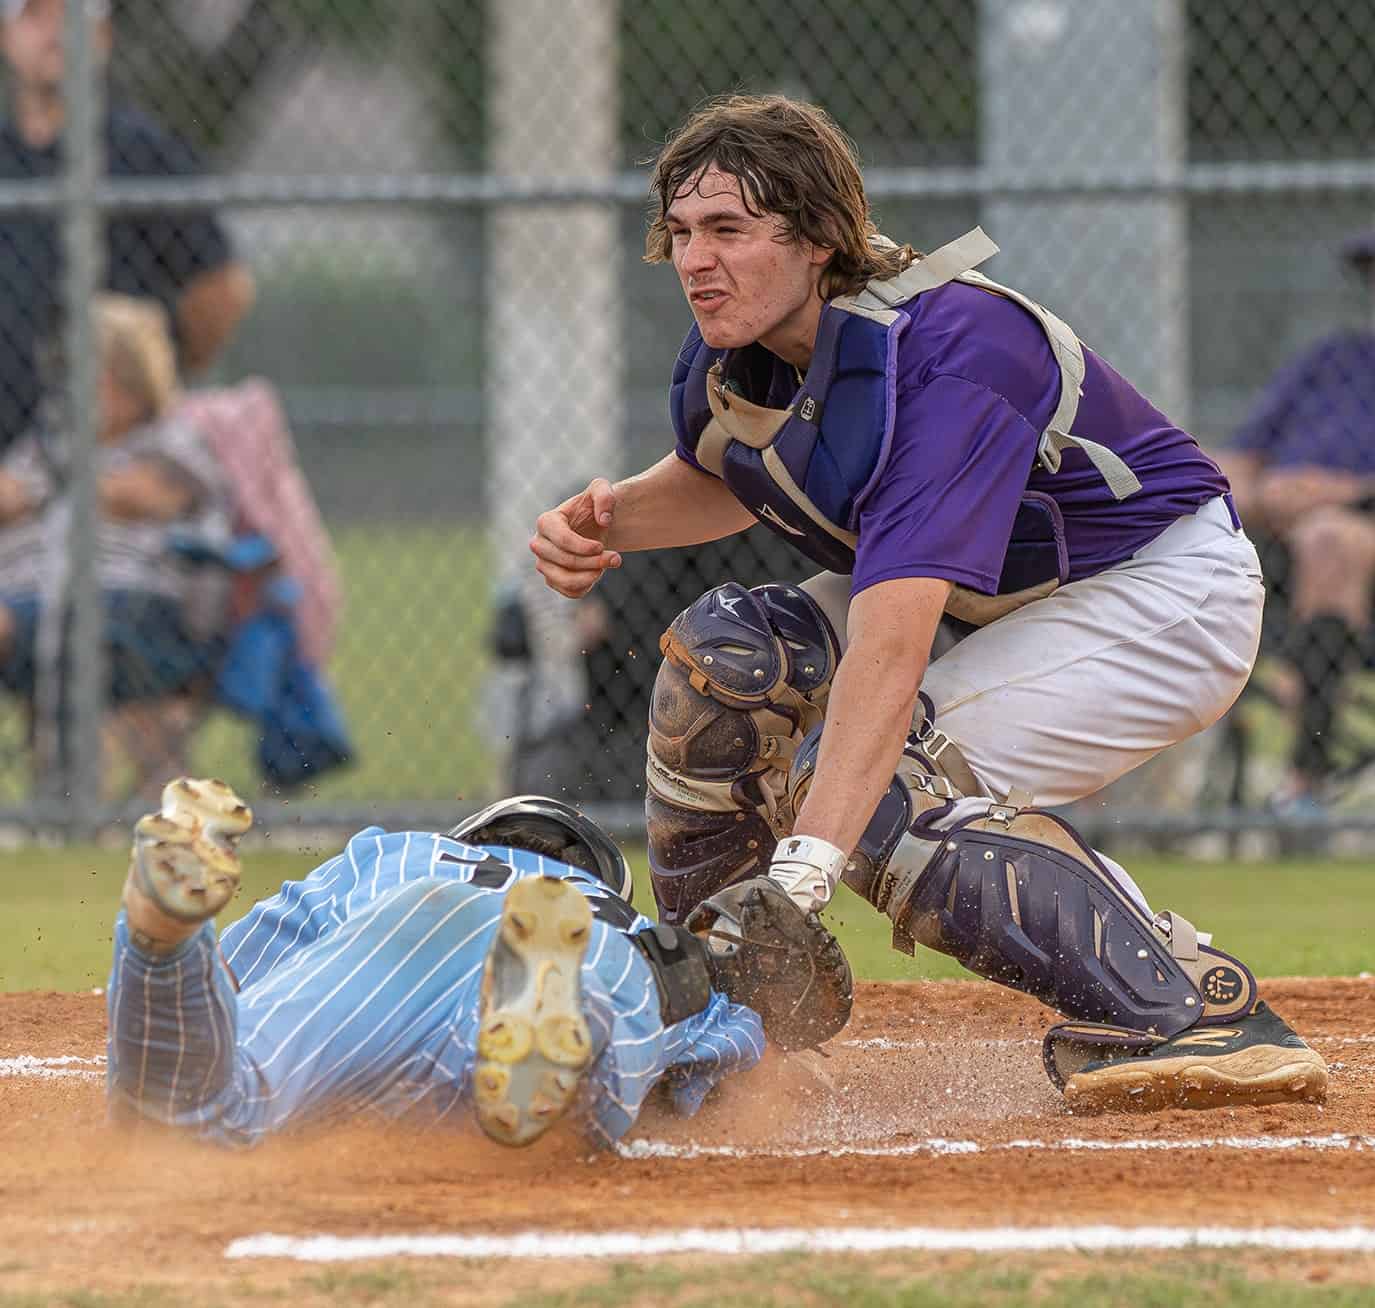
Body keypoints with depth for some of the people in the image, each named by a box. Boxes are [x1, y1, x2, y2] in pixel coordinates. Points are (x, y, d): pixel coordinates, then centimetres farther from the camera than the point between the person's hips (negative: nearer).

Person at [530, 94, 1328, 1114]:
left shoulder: (951, 347, -34)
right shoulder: (728, 358, -8)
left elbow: (890, 641, -43)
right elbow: (721, 479, 18)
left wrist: (806, 862, -51)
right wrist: (613, 519, -6)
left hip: (1169, 597, -9)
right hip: (1004, 606, 9)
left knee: (886, 788, -26)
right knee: (727, 651, -7)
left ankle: (1204, 1013, -26)